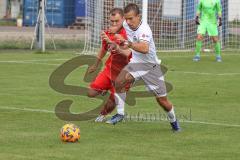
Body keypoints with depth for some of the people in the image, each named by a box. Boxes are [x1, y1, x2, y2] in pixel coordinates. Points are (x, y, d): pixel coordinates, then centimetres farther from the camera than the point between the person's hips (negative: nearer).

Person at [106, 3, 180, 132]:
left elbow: (145, 49, -50)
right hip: (136, 63, 5)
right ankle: (120, 114, -13)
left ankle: (173, 121, 31)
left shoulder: (144, 29, -29)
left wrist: (129, 44, -64)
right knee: (119, 81, -25)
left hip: (151, 66, -5)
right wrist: (119, 48, 12)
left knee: (162, 100, 2)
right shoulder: (126, 25, -7)